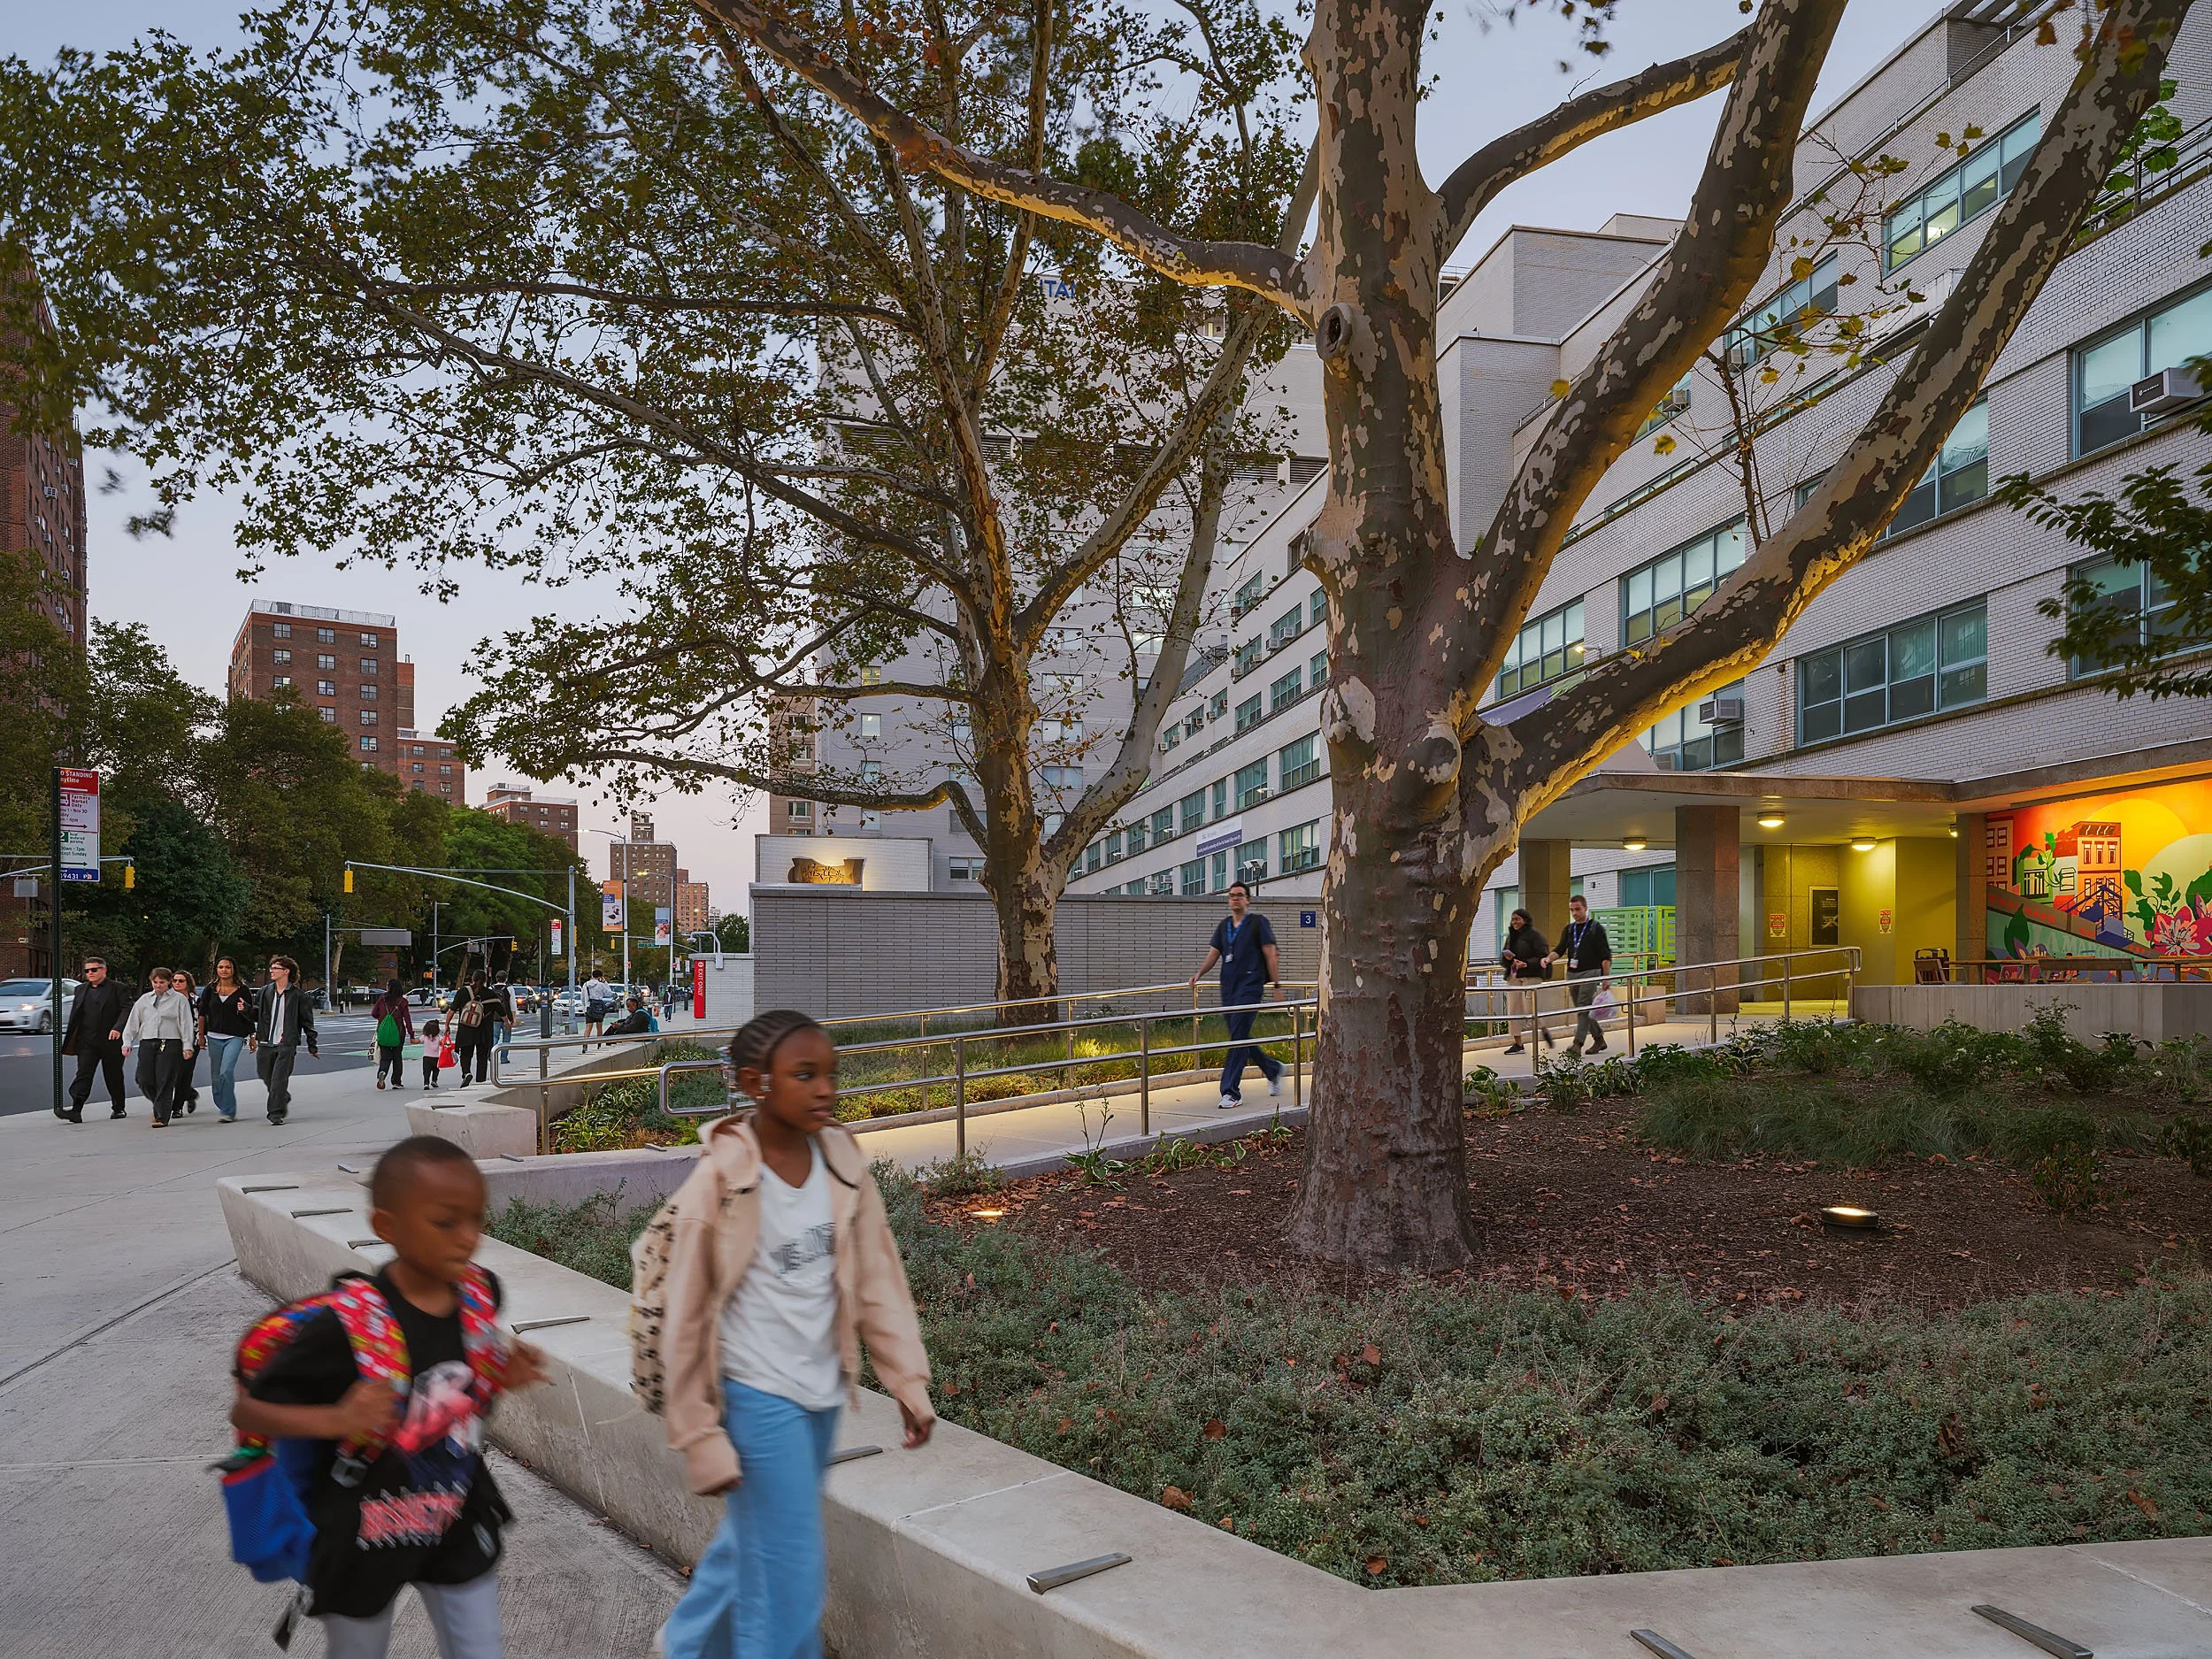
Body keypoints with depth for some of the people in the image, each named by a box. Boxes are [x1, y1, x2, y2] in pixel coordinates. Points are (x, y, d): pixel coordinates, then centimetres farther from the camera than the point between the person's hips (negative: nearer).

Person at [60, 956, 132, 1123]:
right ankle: (76, 1110, -17)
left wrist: (118, 1028, -27)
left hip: (112, 1041, -3)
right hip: (87, 1042, 3)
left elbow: (127, 1010, -11)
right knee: (83, 1074, -10)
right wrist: (70, 1040, 11)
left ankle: (119, 1108, 21)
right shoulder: (81, 990, 13)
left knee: (114, 1076, 8)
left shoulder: (119, 989, -2)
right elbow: (74, 1016, 16)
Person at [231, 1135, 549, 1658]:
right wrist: (337, 1420, -31)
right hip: (367, 1537, -3)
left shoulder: (481, 1292, -11)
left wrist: (504, 1377, -10)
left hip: (459, 1526, 3)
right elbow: (246, 1410, -17)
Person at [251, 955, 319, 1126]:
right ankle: (284, 1099, 39)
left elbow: (307, 1022, 3)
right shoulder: (265, 992, 9)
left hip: (286, 1044, -5)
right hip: (265, 1043, 5)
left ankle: (276, 1114, -7)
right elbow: (256, 1014, 13)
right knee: (267, 1078, 13)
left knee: (279, 1079, -12)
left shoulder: (298, 995, -2)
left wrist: (312, 1046, 5)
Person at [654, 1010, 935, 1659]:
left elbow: (877, 1277, 1)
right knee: (790, 1579, 1)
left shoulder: (842, 1160, -5)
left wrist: (908, 1378, -1)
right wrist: (700, 1436, -10)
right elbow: (686, 1318, -13)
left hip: (821, 1390, 6)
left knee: (754, 1543, 25)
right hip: (758, 1397, -6)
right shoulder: (719, 1181, -20)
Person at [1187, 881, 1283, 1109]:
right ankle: (1273, 1069, 34)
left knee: (1238, 1039, -12)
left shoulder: (1258, 922, 0)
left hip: (1250, 988, -7)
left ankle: (1231, 1092, -11)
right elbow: (1213, 953, 14)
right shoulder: (1224, 925, 17)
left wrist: (1277, 985, -7)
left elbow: (1270, 956, -3)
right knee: (1240, 1038, 12)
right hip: (1229, 989, 7)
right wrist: (1199, 974, -3)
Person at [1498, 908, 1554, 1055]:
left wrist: (1526, 964, -23)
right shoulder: (1511, 936, 19)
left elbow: (1543, 956, -11)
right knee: (1513, 1010, 1)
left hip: (1531, 977, -7)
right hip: (1513, 977, 7)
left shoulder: (1534, 935, -4)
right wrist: (1506, 957, -1)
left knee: (1530, 1008, -12)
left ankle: (1544, 1030, 16)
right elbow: (1502, 960, 22)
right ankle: (1518, 1043, 6)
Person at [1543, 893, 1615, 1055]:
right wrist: (1549, 958, -14)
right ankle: (1599, 1039, 26)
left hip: (1590, 973, -6)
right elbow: (1560, 949, 8)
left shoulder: (1596, 928, -2)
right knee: (1582, 1010, 11)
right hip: (1572, 974, 6)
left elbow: (1606, 955, -4)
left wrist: (1606, 977, -11)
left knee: (1584, 1009, -14)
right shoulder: (1569, 929, 14)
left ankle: (1577, 1045, -22)